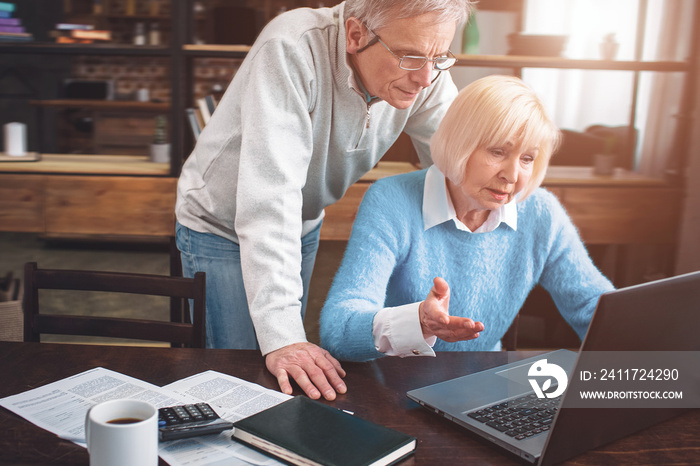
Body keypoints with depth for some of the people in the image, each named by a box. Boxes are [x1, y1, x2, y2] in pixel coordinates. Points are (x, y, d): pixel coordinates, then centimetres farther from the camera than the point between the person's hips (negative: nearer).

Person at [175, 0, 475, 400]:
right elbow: (270, 195, -41)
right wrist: (280, 335, -44)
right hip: (222, 227, -5)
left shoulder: (426, 75, -18)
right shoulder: (291, 51, -35)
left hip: (305, 227, 5)